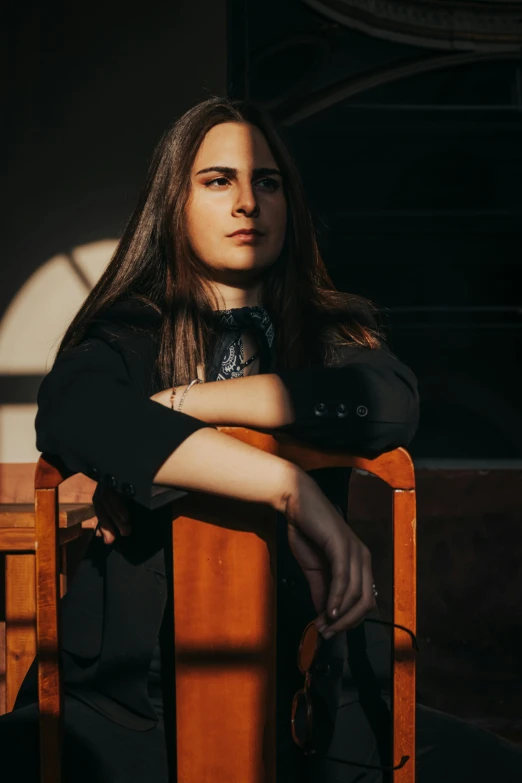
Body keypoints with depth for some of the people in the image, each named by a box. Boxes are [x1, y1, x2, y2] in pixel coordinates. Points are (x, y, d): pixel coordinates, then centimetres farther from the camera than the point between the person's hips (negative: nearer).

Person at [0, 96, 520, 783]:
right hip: (137, 689, -2)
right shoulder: (128, 335, 4)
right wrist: (291, 489, -28)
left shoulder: (330, 333, 11)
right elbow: (71, 413, -21)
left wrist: (176, 404, -13)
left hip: (304, 685, 3)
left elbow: (392, 403, -13)